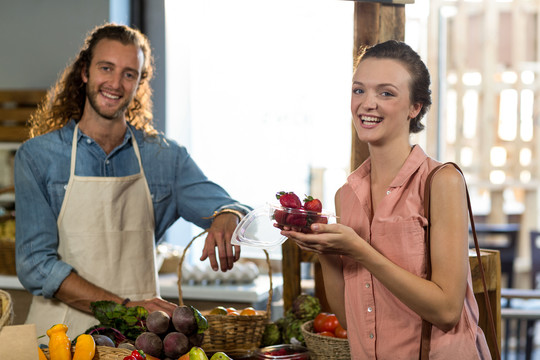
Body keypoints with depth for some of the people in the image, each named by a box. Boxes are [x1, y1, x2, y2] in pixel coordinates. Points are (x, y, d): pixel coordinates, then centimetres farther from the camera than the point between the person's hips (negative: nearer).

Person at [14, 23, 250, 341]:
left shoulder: (165, 157, 9)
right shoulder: (37, 156, 2)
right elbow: (36, 265, -4)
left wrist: (227, 218, -19)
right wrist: (123, 306, -16)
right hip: (63, 333, 0)